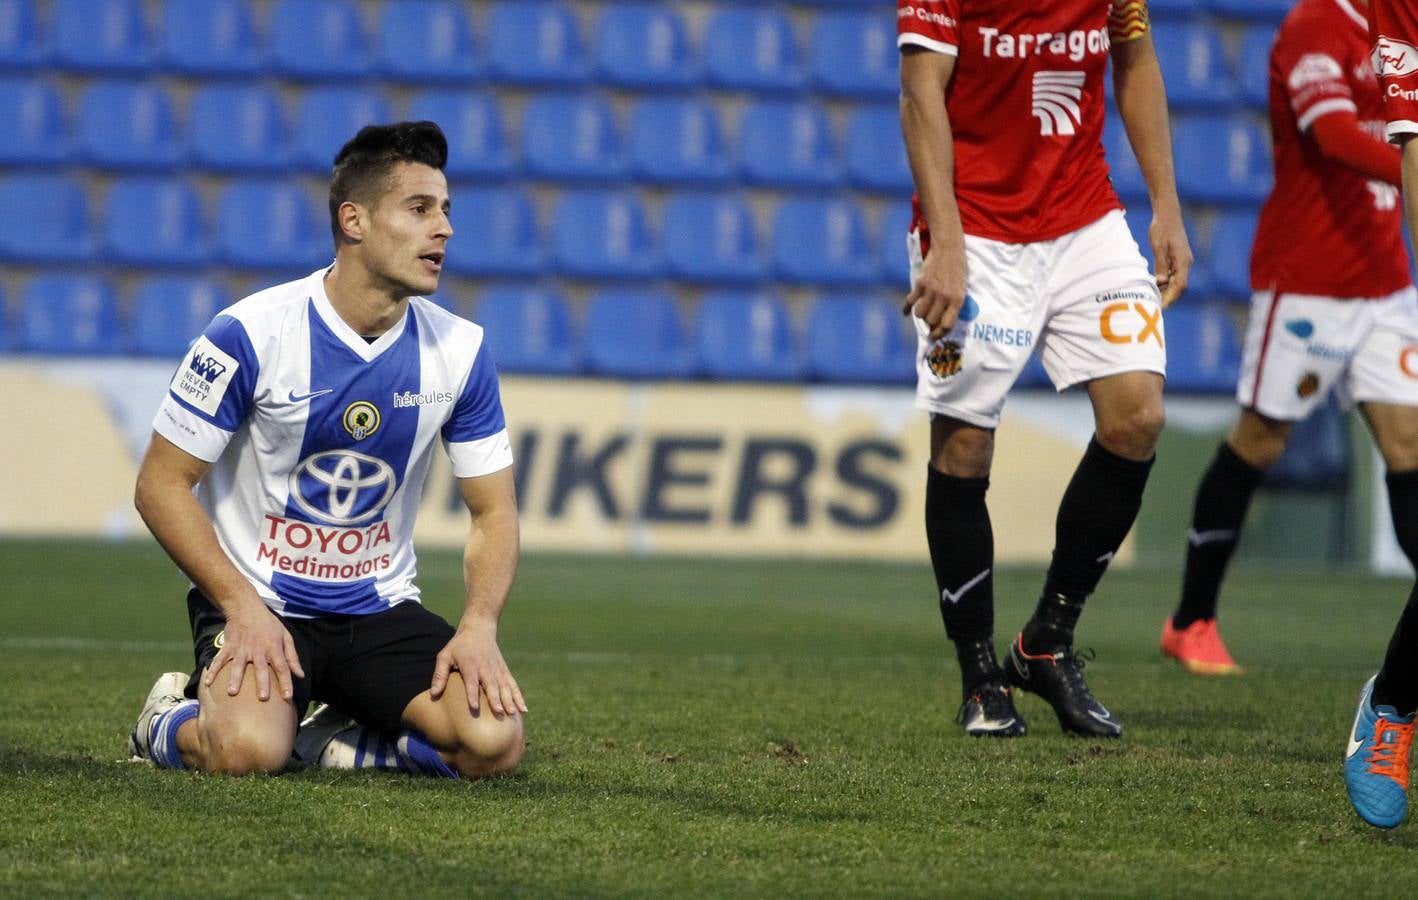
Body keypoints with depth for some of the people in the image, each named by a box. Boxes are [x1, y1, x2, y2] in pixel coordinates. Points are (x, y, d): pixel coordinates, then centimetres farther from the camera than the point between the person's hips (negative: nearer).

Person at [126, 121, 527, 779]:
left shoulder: (460, 350, -1)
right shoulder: (251, 334, -13)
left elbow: (494, 512, 6)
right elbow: (161, 484, -9)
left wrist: (478, 627, -13)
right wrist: (243, 607, -19)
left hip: (381, 609, 4)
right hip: (258, 602, -4)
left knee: (494, 740, -21)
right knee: (248, 751, -33)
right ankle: (169, 720, 4)